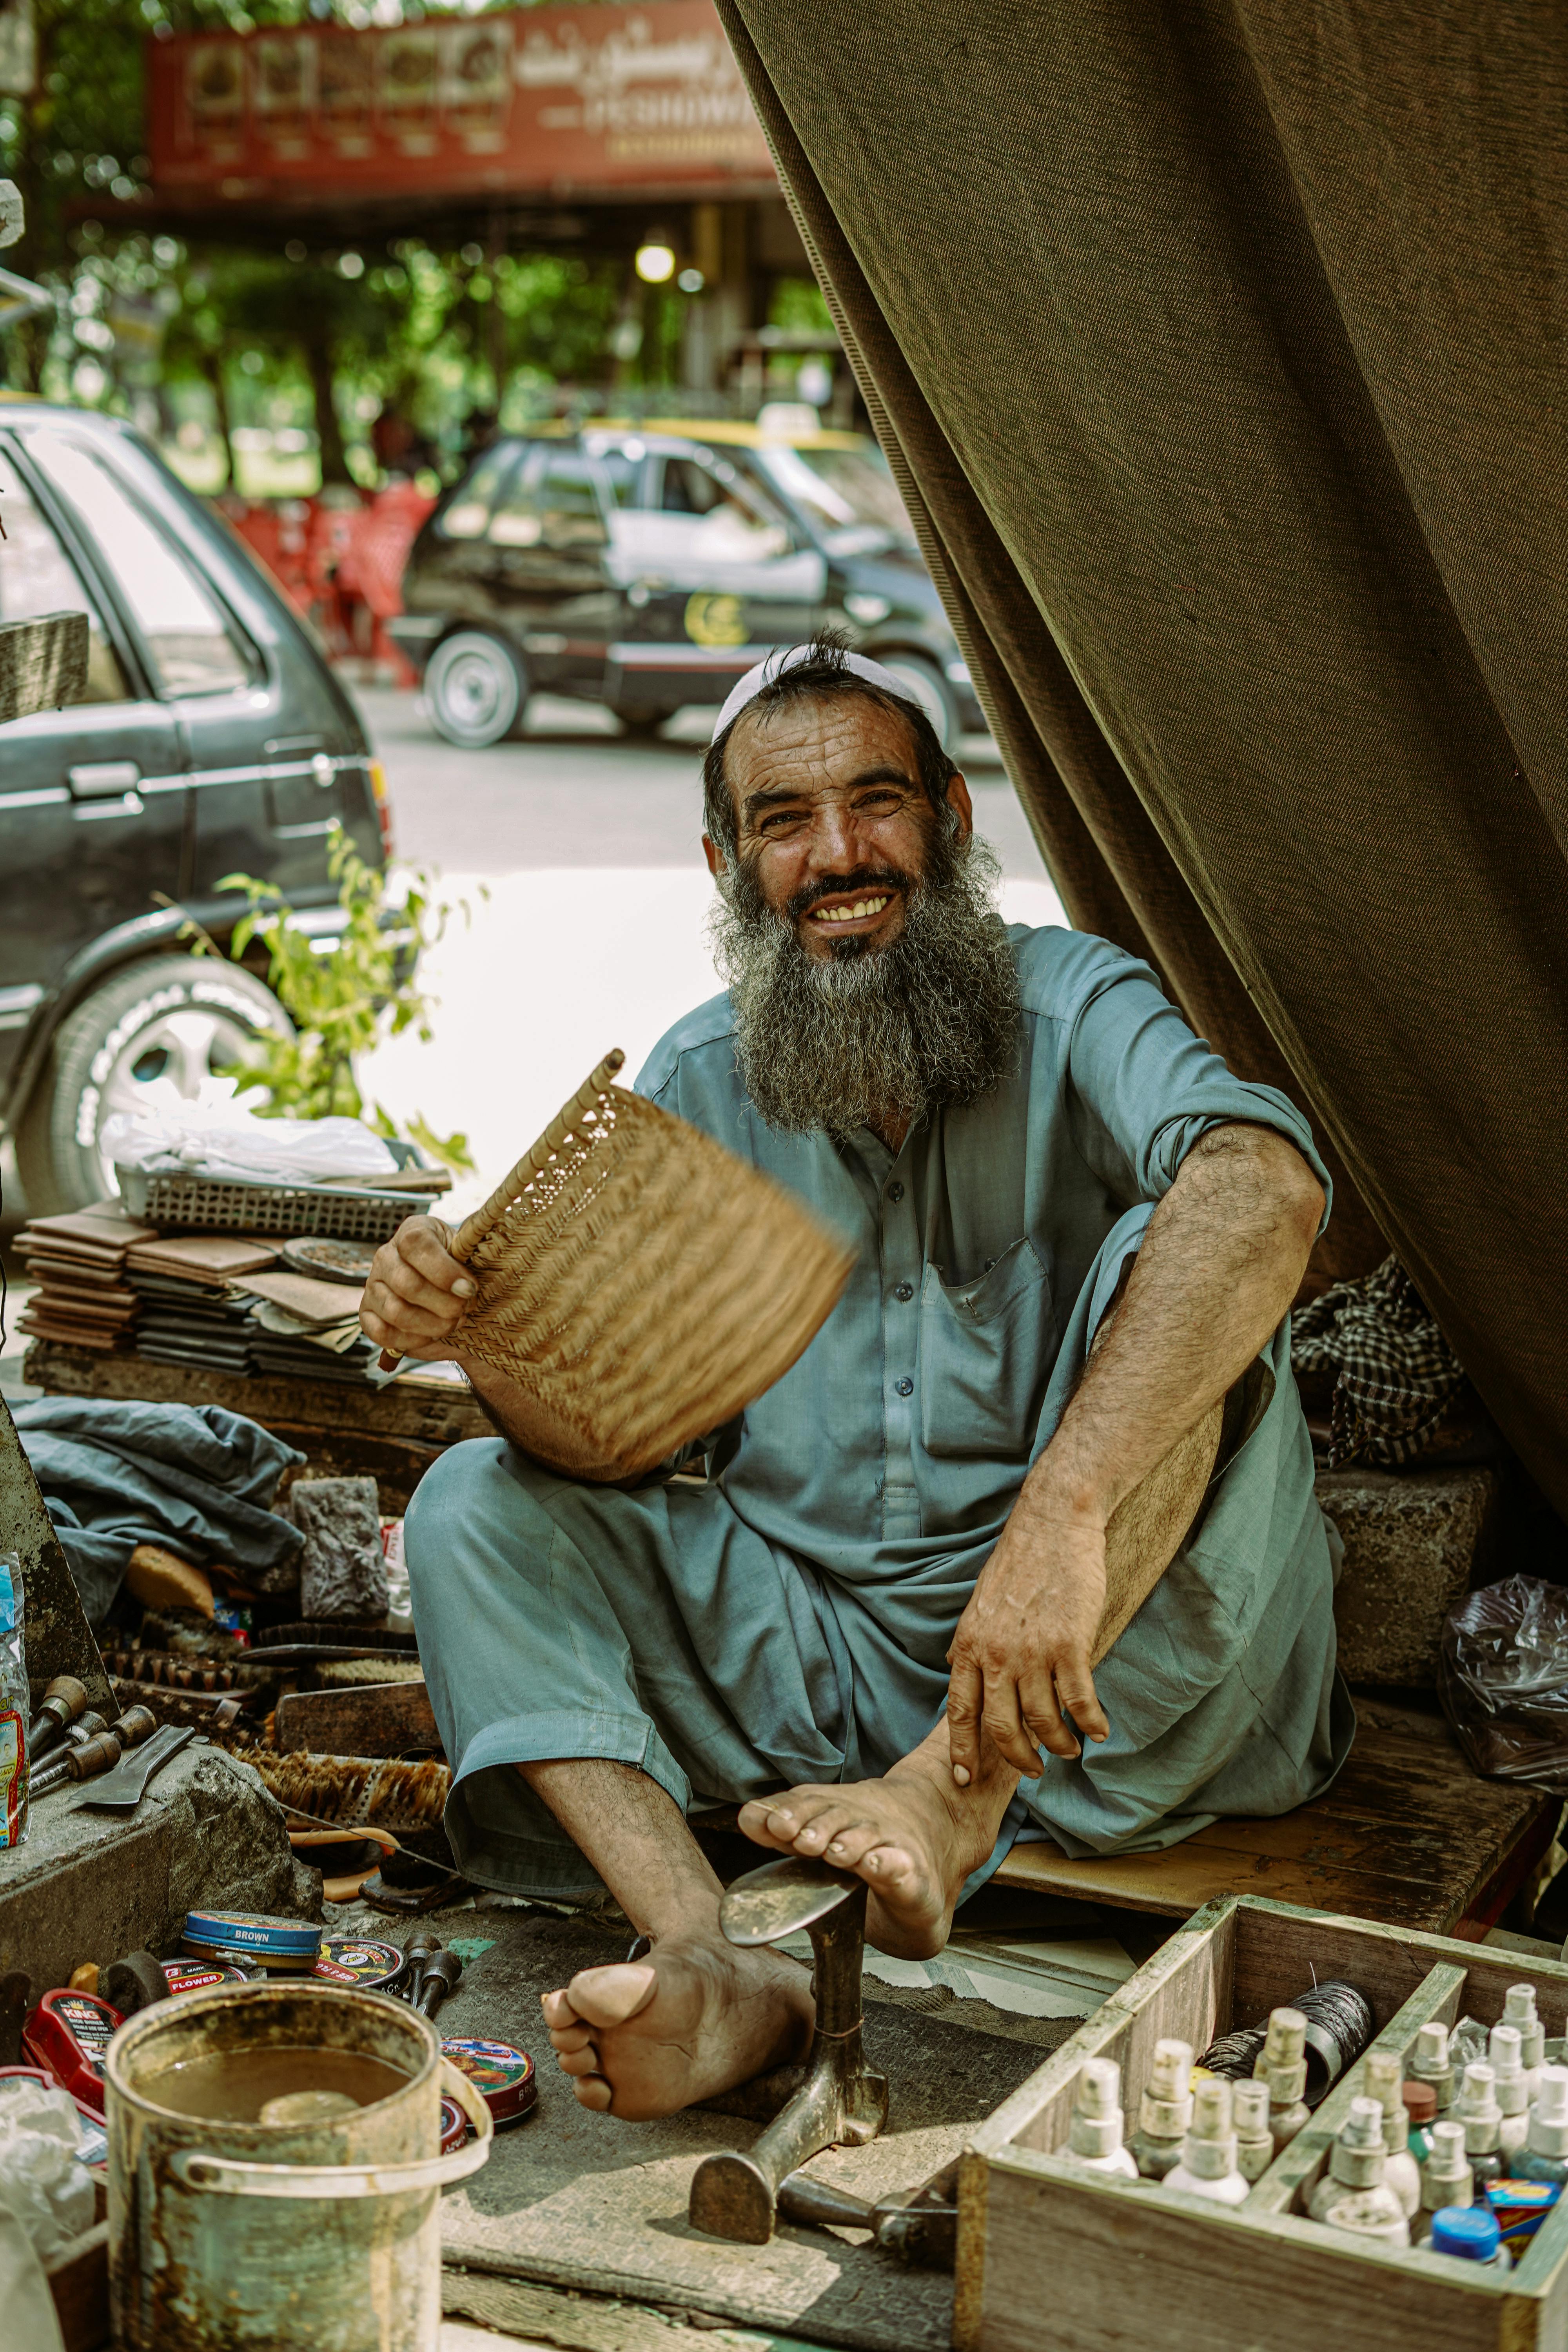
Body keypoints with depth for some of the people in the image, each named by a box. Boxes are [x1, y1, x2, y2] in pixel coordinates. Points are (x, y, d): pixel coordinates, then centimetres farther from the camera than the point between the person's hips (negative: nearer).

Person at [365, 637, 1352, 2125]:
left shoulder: (1064, 1004, -8)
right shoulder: (698, 1084, 6)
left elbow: (1266, 1183, -32)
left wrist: (1061, 1511, -46)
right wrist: (494, 1346, -22)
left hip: (1108, 1673, -4)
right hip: (816, 1654, 5)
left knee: (1161, 1267, -26)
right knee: (476, 1510, -9)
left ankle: (954, 1803, -32)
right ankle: (717, 1974, -29)